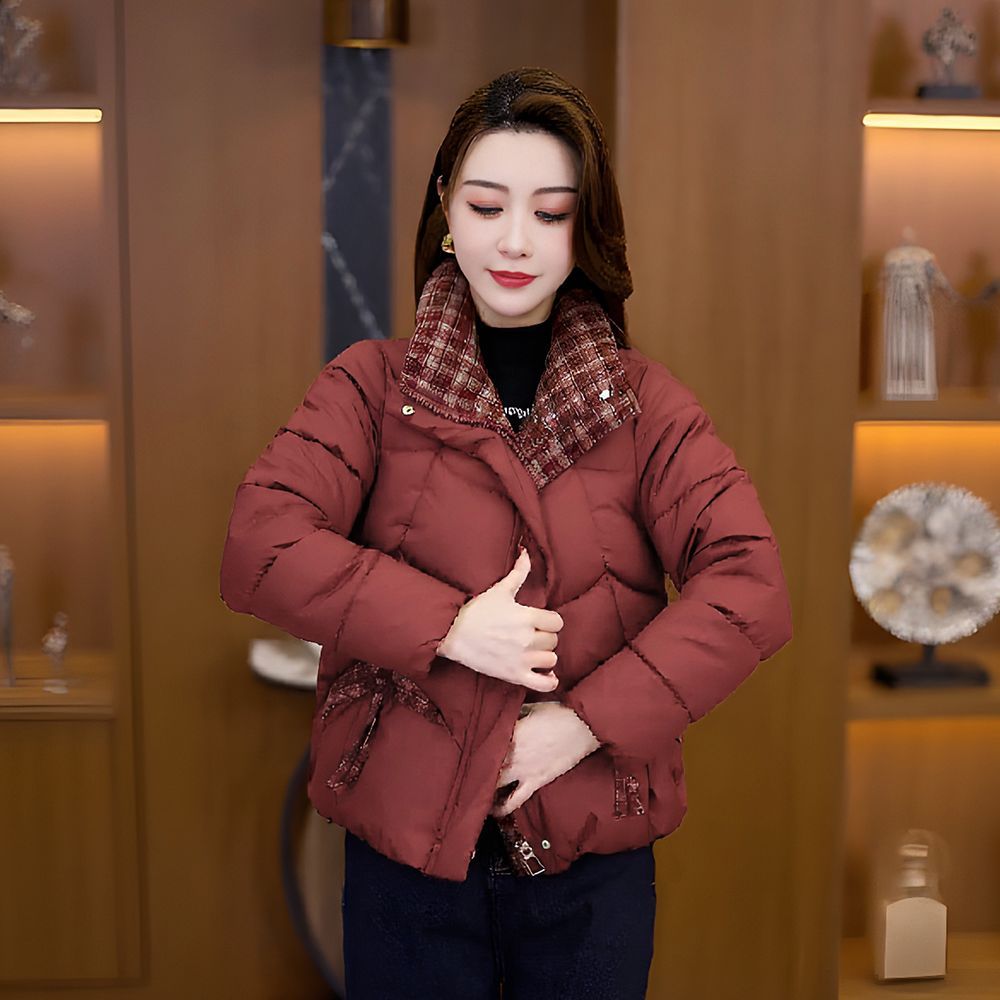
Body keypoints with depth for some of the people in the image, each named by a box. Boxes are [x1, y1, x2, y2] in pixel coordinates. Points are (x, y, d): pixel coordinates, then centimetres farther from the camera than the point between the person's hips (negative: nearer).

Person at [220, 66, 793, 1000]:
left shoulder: (645, 403, 0)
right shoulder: (373, 384, 0)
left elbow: (751, 588, -9)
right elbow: (257, 545, -12)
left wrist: (586, 721, -17)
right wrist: (448, 626, -21)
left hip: (594, 855, 1)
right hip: (405, 843, 0)